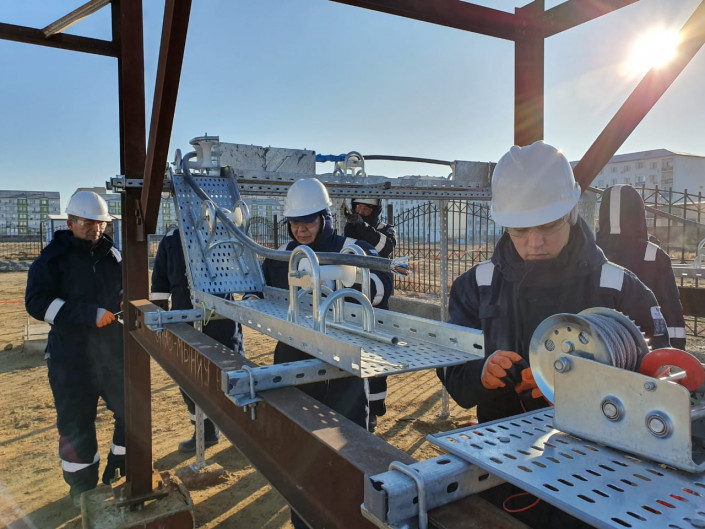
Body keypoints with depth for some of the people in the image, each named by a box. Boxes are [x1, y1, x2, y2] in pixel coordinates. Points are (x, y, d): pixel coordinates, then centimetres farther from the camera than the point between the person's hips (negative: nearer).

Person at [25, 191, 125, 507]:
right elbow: (37, 302, -14)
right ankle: (83, 486, 26)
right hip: (71, 357, -4)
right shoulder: (53, 257, -5)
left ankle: (123, 468, 30)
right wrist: (89, 315, -23)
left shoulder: (114, 256, 6)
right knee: (76, 421, 6)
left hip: (114, 350, 4)